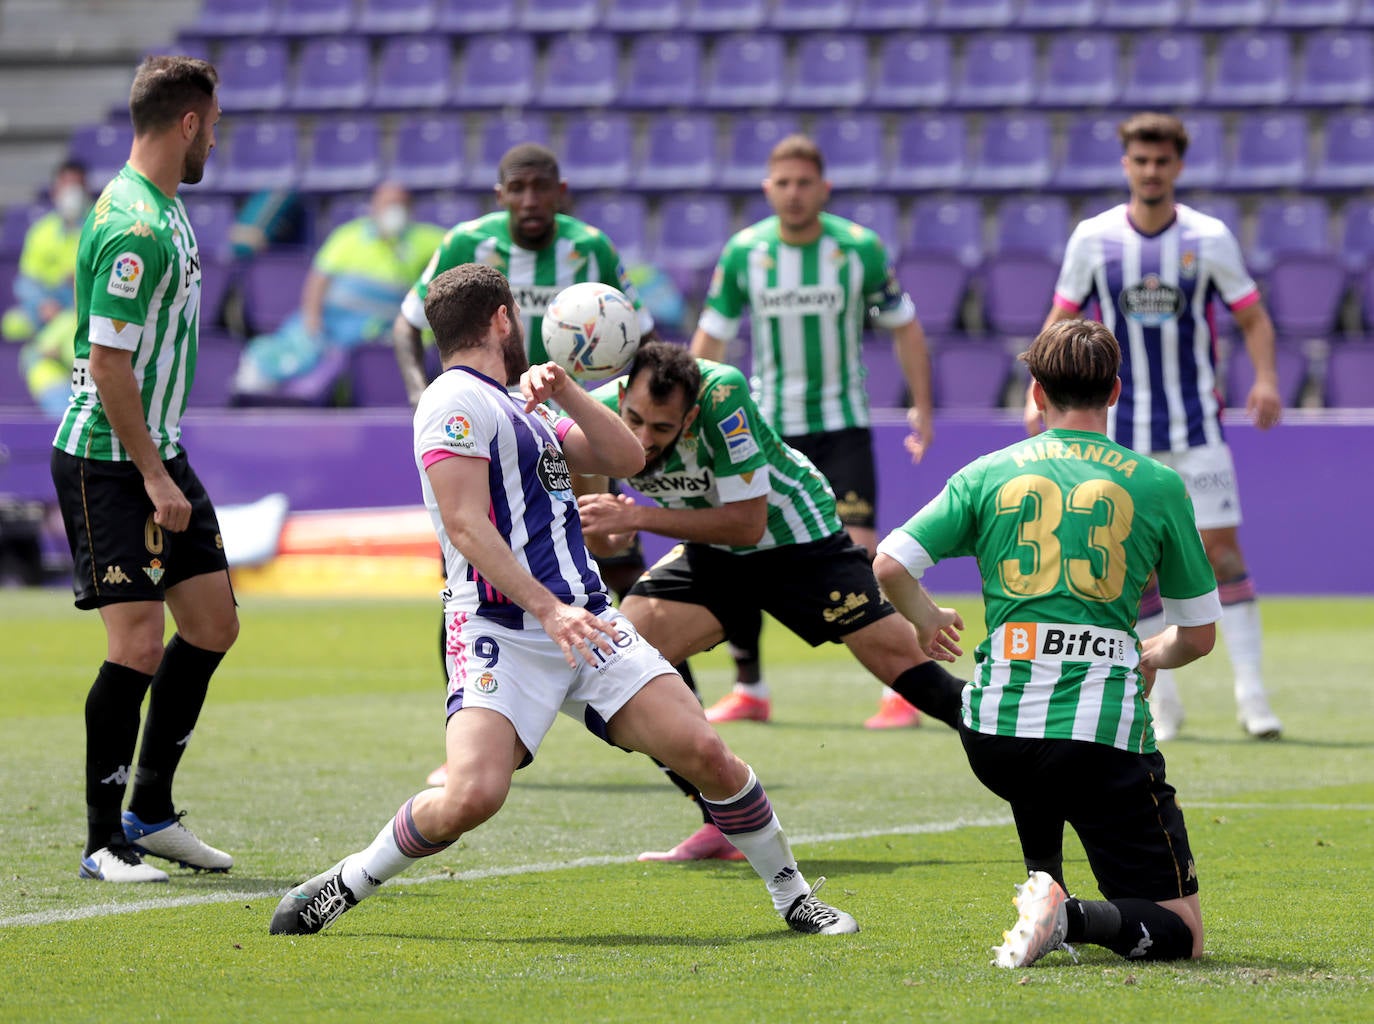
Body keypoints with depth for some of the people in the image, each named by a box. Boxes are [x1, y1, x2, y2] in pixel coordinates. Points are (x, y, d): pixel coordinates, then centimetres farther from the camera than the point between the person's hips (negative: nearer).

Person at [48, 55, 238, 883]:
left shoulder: (165, 211, 12)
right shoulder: (133, 229, -21)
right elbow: (107, 363, -23)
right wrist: (152, 477, -22)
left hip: (158, 453, 10)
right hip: (106, 463, -10)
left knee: (212, 623, 11)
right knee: (138, 644, -11)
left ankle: (151, 812, 21)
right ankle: (105, 842, -2)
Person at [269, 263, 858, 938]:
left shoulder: (519, 407, 21)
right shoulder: (456, 401, -6)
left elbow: (625, 459, 19)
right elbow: (466, 526, -16)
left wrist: (562, 390, 6)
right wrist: (548, 609, -24)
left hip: (585, 623, 7)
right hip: (500, 635, -7)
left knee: (702, 750, -8)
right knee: (472, 795, -26)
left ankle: (793, 898, 8)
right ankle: (343, 887, -4)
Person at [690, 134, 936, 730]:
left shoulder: (860, 249, -8)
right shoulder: (743, 253, -4)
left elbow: (904, 327, 3)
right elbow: (710, 338, 5)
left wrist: (922, 407, 1)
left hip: (842, 424, -2)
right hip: (767, 424, 3)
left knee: (860, 553, -14)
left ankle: (900, 691, -7)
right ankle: (750, 693, 15)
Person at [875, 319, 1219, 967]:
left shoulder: (989, 474, 9)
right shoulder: (1157, 485, 7)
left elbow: (889, 566, 2)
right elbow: (1199, 634, 13)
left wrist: (928, 621, 25)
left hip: (994, 736, 3)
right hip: (1104, 733, -3)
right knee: (1179, 933, 1)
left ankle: (1042, 888, 25)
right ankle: (1068, 917, -26)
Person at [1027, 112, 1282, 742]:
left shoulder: (1209, 238, -3)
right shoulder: (1093, 238, -1)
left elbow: (1252, 317, 2)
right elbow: (1062, 319, 7)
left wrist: (1265, 378, -16)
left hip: (1195, 424, -1)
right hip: (1120, 427, 1)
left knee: (1221, 547, -8)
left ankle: (1251, 696, -6)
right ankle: (1163, 701, 10)